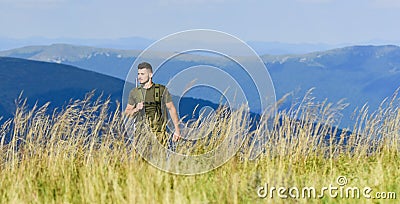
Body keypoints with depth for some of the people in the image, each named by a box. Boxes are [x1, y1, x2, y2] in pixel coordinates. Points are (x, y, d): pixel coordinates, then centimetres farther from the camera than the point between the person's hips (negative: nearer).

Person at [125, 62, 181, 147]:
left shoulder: (162, 90, 3)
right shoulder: (134, 92, 9)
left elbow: (171, 109, 7)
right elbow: (127, 112, 16)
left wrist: (177, 130, 2)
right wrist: (136, 109, -7)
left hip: (159, 133, -2)